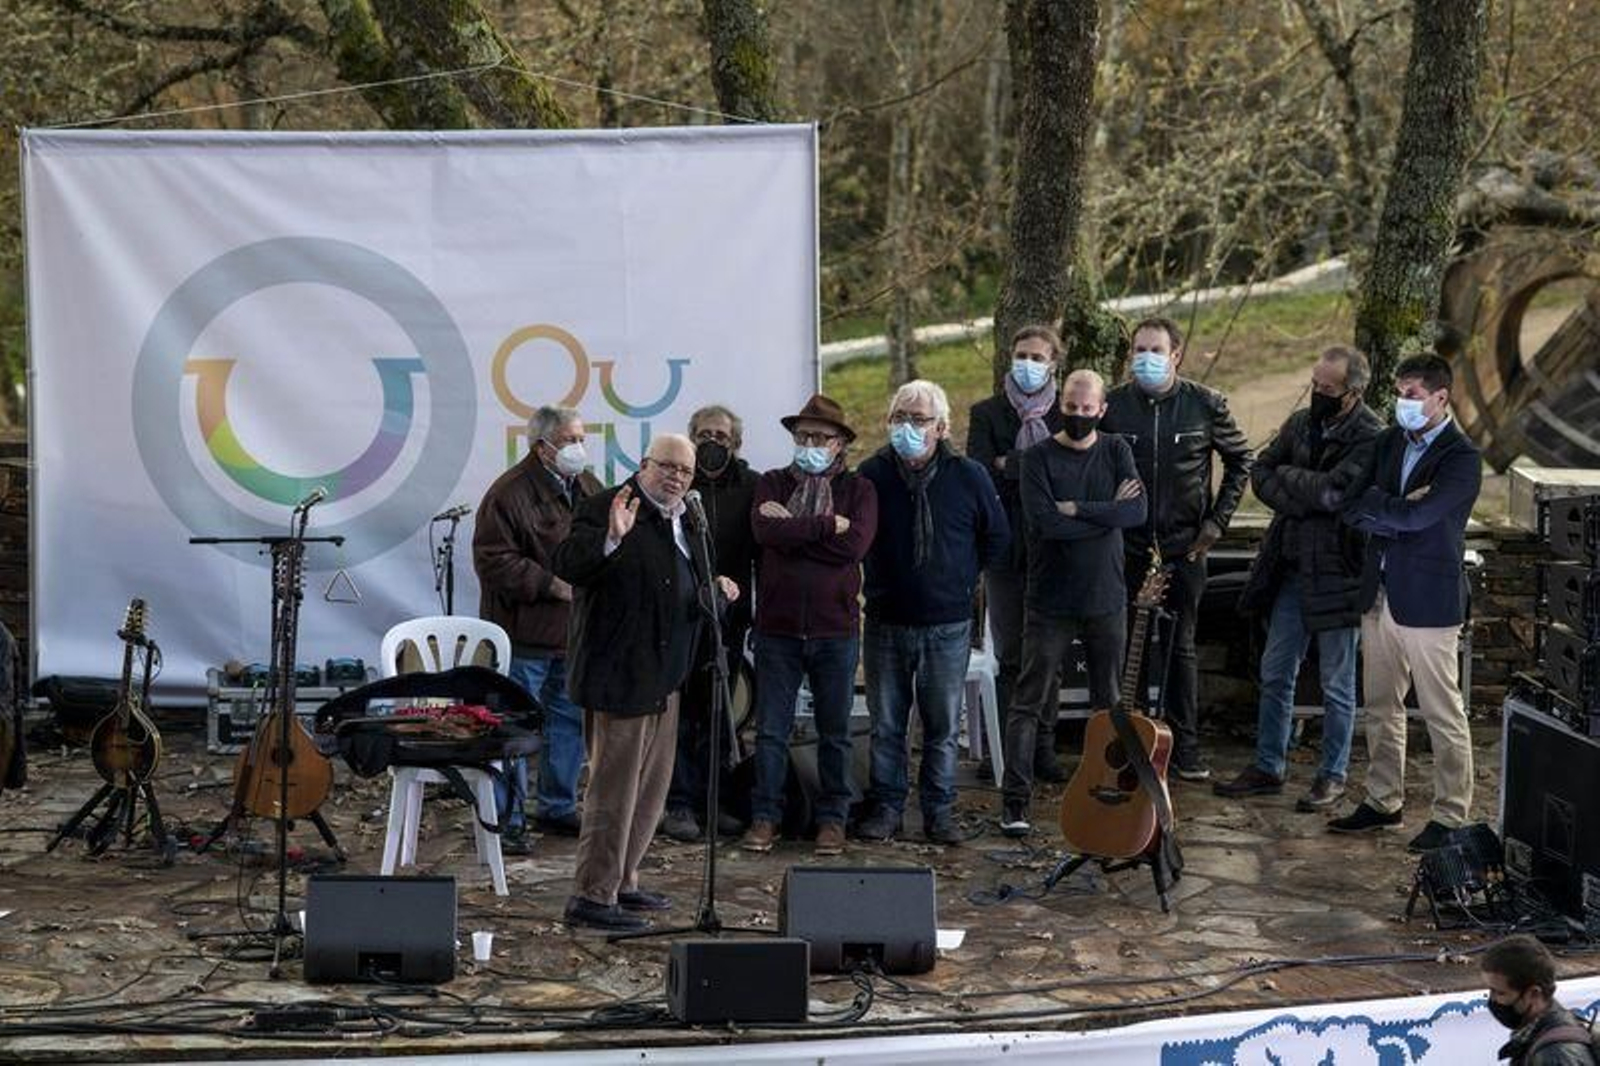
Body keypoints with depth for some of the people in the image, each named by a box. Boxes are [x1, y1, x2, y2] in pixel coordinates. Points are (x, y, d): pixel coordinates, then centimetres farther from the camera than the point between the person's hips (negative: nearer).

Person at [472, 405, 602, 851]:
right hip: (526, 634, -8)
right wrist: (552, 584, -19)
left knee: (571, 722, 16)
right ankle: (507, 819, 8)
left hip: (576, 634, 8)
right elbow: (493, 561, -19)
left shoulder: (588, 488, 11)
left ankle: (557, 808, 30)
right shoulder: (510, 493, -14)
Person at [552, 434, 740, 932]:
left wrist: (714, 591, 11)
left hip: (663, 676, 10)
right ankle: (591, 895, 0)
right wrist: (611, 538, -39)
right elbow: (568, 565, -24)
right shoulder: (606, 507, -11)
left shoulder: (683, 520, 16)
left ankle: (621, 881, 29)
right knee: (615, 787, -7)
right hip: (618, 673, -10)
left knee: (652, 785, 17)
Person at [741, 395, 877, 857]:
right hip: (777, 627, 0)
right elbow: (766, 532, -14)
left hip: (836, 628, 0)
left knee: (835, 731, 8)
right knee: (771, 729, 4)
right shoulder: (772, 484, 7)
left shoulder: (858, 489, 4)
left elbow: (855, 545, -14)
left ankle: (832, 817, 18)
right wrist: (827, 525, -14)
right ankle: (764, 816, 12)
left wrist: (793, 527, -12)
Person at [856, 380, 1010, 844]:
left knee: (943, 727, 5)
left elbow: (997, 538, 10)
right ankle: (886, 807, 16)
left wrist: (961, 577, 9)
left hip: (948, 626, -1)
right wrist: (879, 582, 8)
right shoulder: (873, 474, -2)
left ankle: (939, 811, 15)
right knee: (886, 725, 6)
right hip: (886, 622, 1)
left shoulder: (968, 476, -4)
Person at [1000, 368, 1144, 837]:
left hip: (1107, 600, 3)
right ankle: (1015, 800, -3)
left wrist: (1077, 509, -16)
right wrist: (1108, 512, -11)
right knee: (1030, 703, -4)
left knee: (1109, 704, 11)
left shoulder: (1115, 451, 5)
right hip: (1051, 601, -3)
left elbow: (1137, 511, -10)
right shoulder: (1039, 458, -4)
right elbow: (1045, 522, -19)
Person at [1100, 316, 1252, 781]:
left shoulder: (1206, 405, -2)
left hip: (1185, 548, 0)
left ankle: (1185, 747, 15)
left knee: (1180, 648, 7)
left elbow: (1239, 461, 9)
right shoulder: (1111, 406, -2)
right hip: (1127, 547, 0)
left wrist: (1217, 520, 3)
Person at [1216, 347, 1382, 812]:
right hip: (1292, 567, 7)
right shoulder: (1301, 422, 7)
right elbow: (1260, 470, 8)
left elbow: (1331, 490, -24)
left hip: (1337, 572, -7)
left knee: (1336, 683, 6)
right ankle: (1267, 768, 23)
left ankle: (1332, 776, 18)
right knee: (1275, 673, 12)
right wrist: (1298, 501, -9)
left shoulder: (1370, 438, -14)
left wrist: (1288, 475, -7)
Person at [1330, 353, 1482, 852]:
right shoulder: (1389, 442, 9)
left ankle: (1451, 816, 9)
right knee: (1381, 707, 15)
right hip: (1380, 594, 7)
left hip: (1428, 600, -7)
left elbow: (1416, 516, -23)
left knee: (1443, 715, 1)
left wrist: (1374, 505, -7)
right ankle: (1383, 802, 26)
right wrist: (1397, 508, -12)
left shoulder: (1462, 458, -12)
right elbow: (1352, 508, 3)